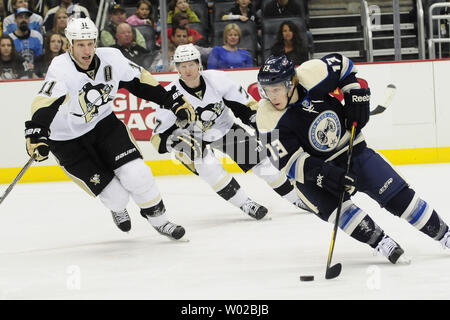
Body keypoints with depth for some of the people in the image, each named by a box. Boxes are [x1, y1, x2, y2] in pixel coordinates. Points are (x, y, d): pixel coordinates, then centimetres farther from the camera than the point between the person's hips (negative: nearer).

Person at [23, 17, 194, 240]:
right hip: (68, 140, -4)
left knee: (136, 174, -13)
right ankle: (118, 208, 33)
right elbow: (44, 104, -44)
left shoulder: (111, 58, -14)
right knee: (115, 195, -6)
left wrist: (172, 99, 6)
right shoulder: (61, 69, -30)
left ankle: (158, 218, 14)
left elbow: (139, 81, 4)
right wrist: (36, 134, -61)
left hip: (103, 123, 4)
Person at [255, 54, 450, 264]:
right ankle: (381, 243, -19)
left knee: (397, 195, 2)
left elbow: (341, 63, 0)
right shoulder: (269, 119, -25)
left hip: (350, 149, 2)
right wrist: (325, 176, -35)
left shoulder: (312, 75, -23)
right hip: (310, 169, -2)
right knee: (335, 207, -29)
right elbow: (289, 162, -24)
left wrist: (355, 95, -8)